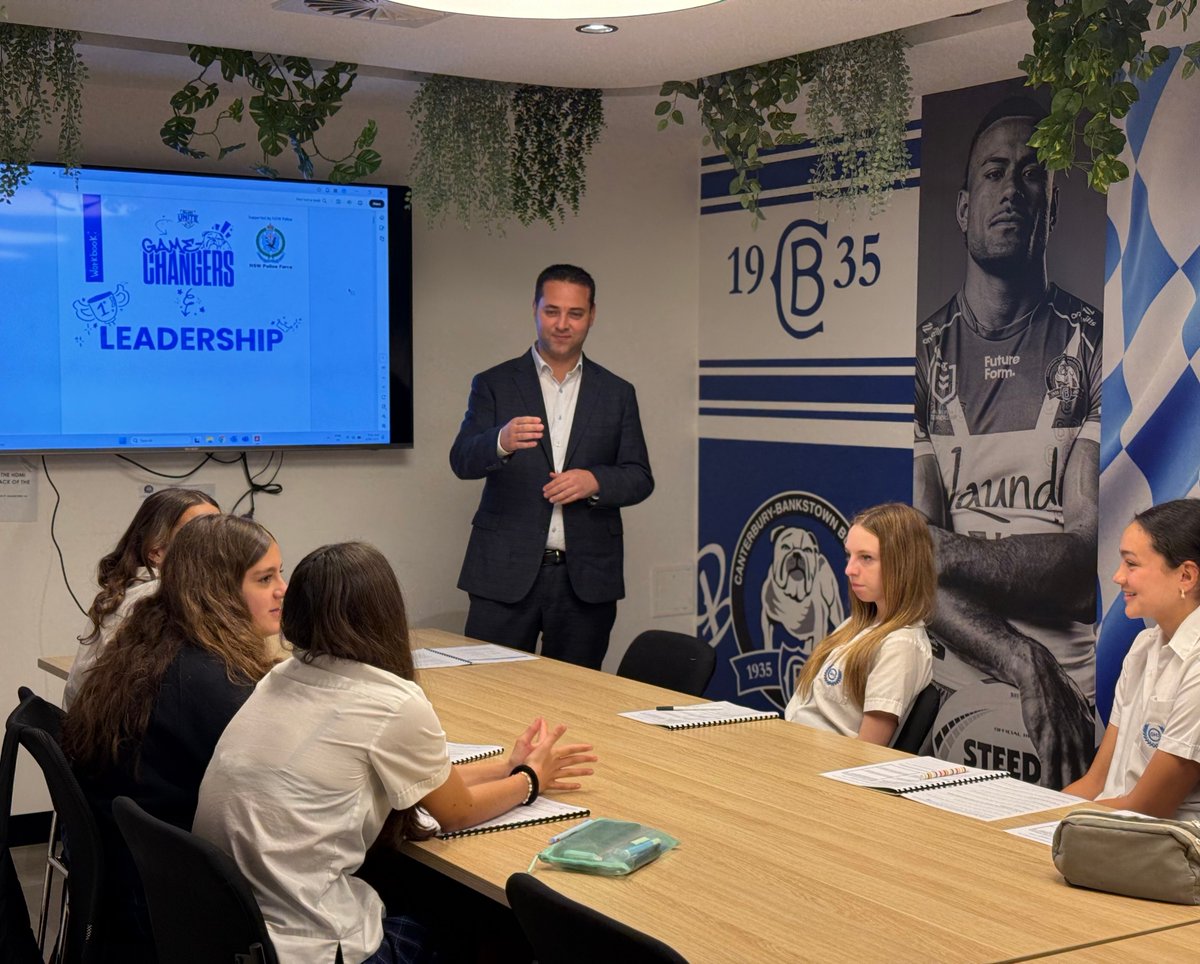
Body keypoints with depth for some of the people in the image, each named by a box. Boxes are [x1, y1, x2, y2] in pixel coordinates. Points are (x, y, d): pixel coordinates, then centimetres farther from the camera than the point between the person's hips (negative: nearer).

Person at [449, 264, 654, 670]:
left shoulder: (617, 393, 10)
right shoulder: (494, 385, 5)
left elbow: (640, 478, 8)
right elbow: (462, 461, -7)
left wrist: (595, 481, -13)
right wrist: (502, 441, -29)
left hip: (587, 577, 2)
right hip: (506, 574, -1)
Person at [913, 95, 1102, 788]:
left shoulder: (1094, 347, 3)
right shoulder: (921, 353, 8)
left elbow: (1088, 560, -5)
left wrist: (940, 551, -11)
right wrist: (1027, 667, -14)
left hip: (1081, 697, -1)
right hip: (954, 692, 1)